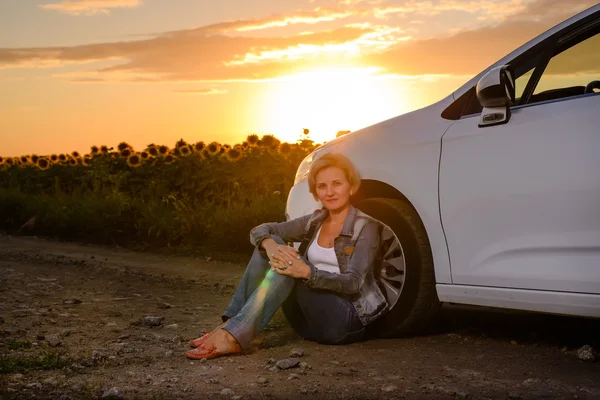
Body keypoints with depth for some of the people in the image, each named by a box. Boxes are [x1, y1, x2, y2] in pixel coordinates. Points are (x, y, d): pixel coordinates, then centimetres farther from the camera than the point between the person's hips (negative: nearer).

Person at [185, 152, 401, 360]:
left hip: (348, 319, -6)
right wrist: (270, 245, -23)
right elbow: (260, 230, 2)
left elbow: (353, 283, -18)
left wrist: (306, 272, -33)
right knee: (270, 245, -11)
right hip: (310, 321, 6)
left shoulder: (366, 227, -6)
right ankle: (229, 324, -20)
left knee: (288, 268, -29)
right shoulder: (315, 222, 11)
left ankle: (234, 336, -39)